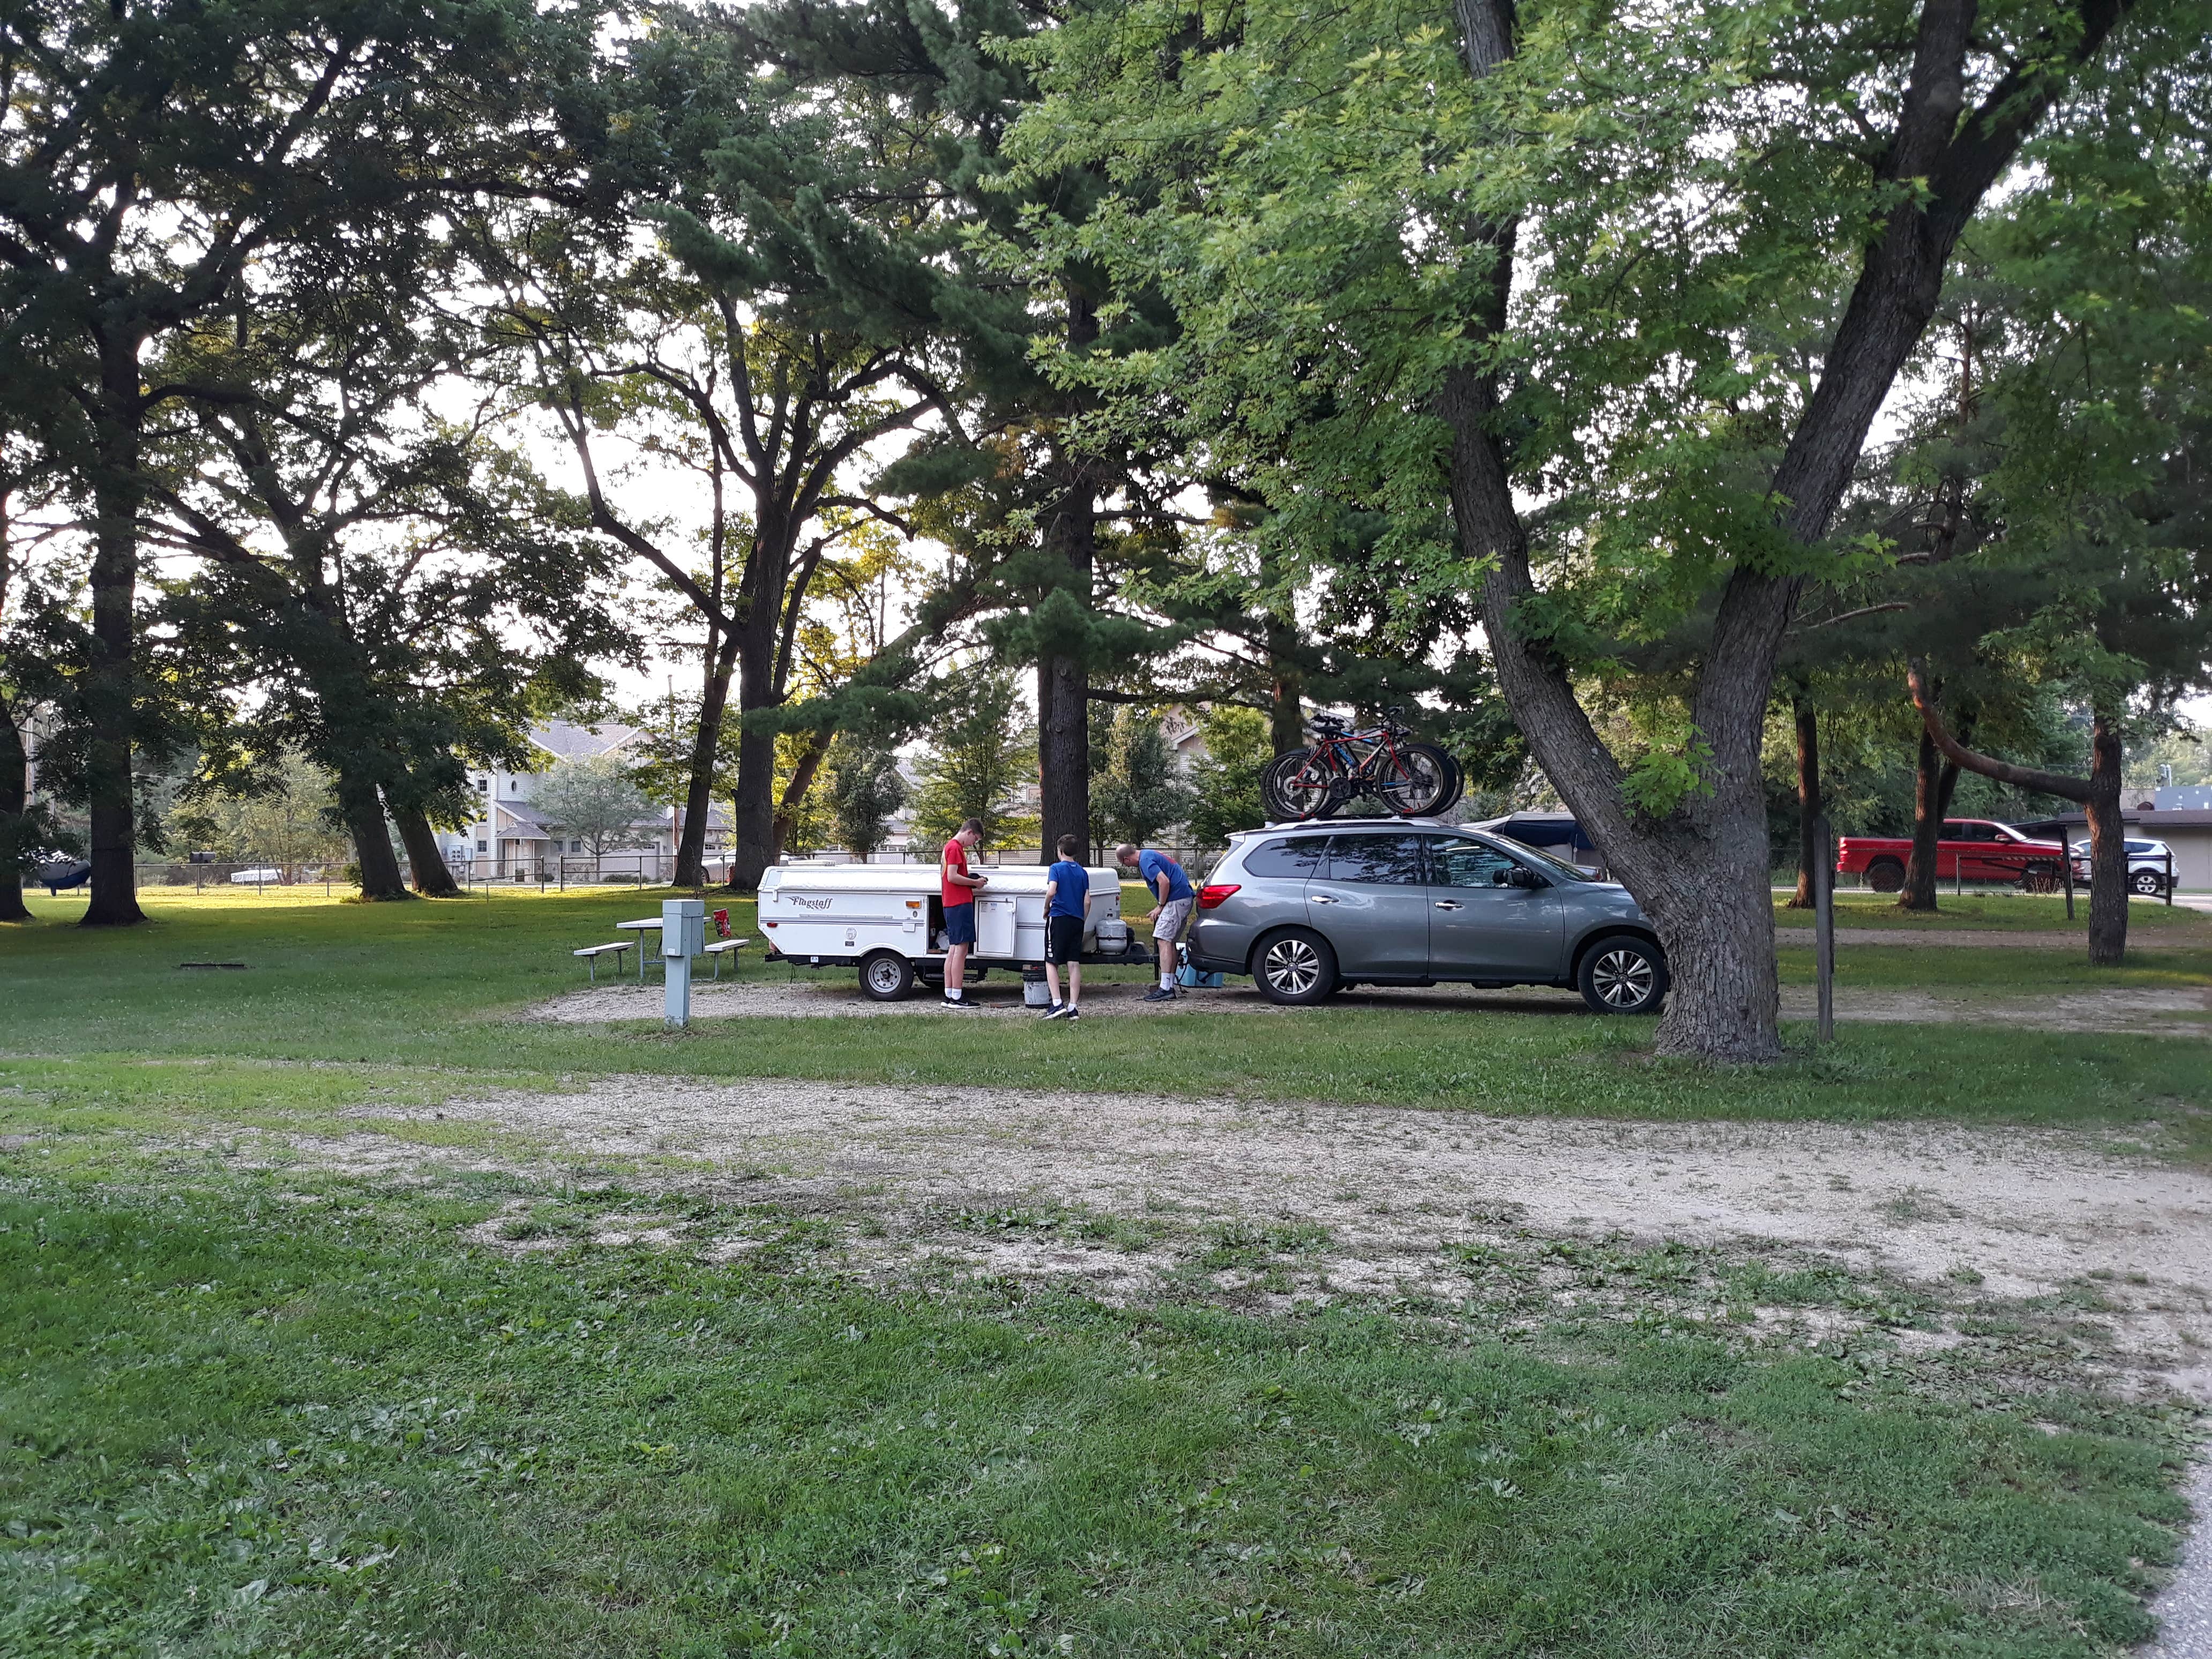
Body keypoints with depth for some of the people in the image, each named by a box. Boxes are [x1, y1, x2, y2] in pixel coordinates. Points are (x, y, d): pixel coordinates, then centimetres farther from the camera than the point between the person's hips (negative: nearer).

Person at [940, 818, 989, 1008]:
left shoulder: (951, 846, 20)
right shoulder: (956, 848, -11)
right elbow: (952, 877, -19)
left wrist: (974, 880, 11)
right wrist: (975, 882, -10)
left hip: (951, 905, 11)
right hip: (960, 903, -11)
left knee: (953, 949, 10)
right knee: (961, 949, -9)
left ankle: (949, 996, 11)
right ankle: (957, 997, -10)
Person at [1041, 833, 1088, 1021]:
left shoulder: (1057, 868, -4)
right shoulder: (1083, 872, 9)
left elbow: (1051, 892, -18)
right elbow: (1087, 901, 5)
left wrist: (1046, 909, -1)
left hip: (1058, 919, -4)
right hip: (1077, 921, 4)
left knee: (1051, 962, 3)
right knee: (1074, 964, 4)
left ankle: (1057, 1003, -10)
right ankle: (1073, 1008, 0)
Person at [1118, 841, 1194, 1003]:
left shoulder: (1146, 860, -13)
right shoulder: (1148, 855, 19)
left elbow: (1164, 882, -24)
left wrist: (1160, 907, -13)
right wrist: (1162, 906, 21)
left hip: (1176, 899, -11)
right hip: (1184, 898, 11)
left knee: (1164, 940, -13)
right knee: (1170, 942, 13)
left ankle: (1165, 988, -18)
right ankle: (1170, 987, 15)